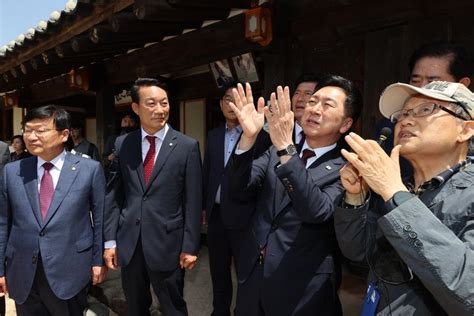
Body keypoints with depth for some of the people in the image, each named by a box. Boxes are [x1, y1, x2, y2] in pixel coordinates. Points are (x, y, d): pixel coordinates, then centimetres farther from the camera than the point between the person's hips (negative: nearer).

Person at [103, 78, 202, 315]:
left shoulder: (187, 146, -8)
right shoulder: (122, 144, 2)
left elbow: (193, 201, -7)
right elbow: (113, 195, 4)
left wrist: (190, 246, -6)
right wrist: (110, 240, 2)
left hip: (167, 243, -3)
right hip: (128, 243, 3)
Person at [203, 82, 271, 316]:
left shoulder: (260, 136, -9)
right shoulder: (213, 135, 9)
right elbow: (206, 172, 12)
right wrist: (203, 205, 10)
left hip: (243, 216, -5)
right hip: (216, 214, 6)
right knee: (218, 270, 20)